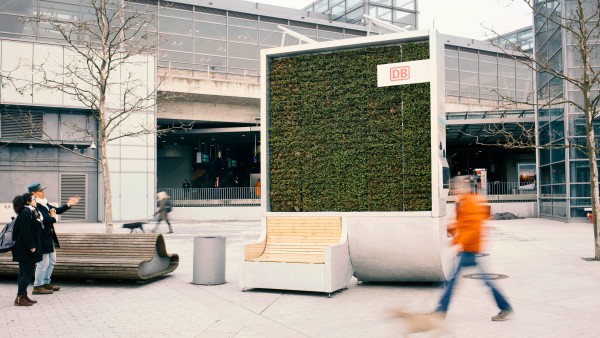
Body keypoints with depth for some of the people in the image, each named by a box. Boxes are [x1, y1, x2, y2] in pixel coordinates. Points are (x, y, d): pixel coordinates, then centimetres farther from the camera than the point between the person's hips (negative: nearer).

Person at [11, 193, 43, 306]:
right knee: (28, 273, -7)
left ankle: (23, 296, 20)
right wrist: (31, 246, -20)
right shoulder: (26, 213, -17)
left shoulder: (30, 212, 14)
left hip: (24, 249, 10)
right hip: (26, 250, -10)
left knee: (24, 273, 14)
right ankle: (19, 298, -4)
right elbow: (25, 232, -22)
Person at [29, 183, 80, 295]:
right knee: (43, 263, -2)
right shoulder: (34, 206, -20)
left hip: (49, 237, 10)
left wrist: (68, 204, 2)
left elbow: (57, 210, 14)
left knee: (52, 261, 19)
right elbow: (45, 219, -27)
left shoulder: (44, 204, 10)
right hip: (42, 238, -10)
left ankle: (46, 283, 31)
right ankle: (37, 286, 9)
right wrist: (53, 217, -6)